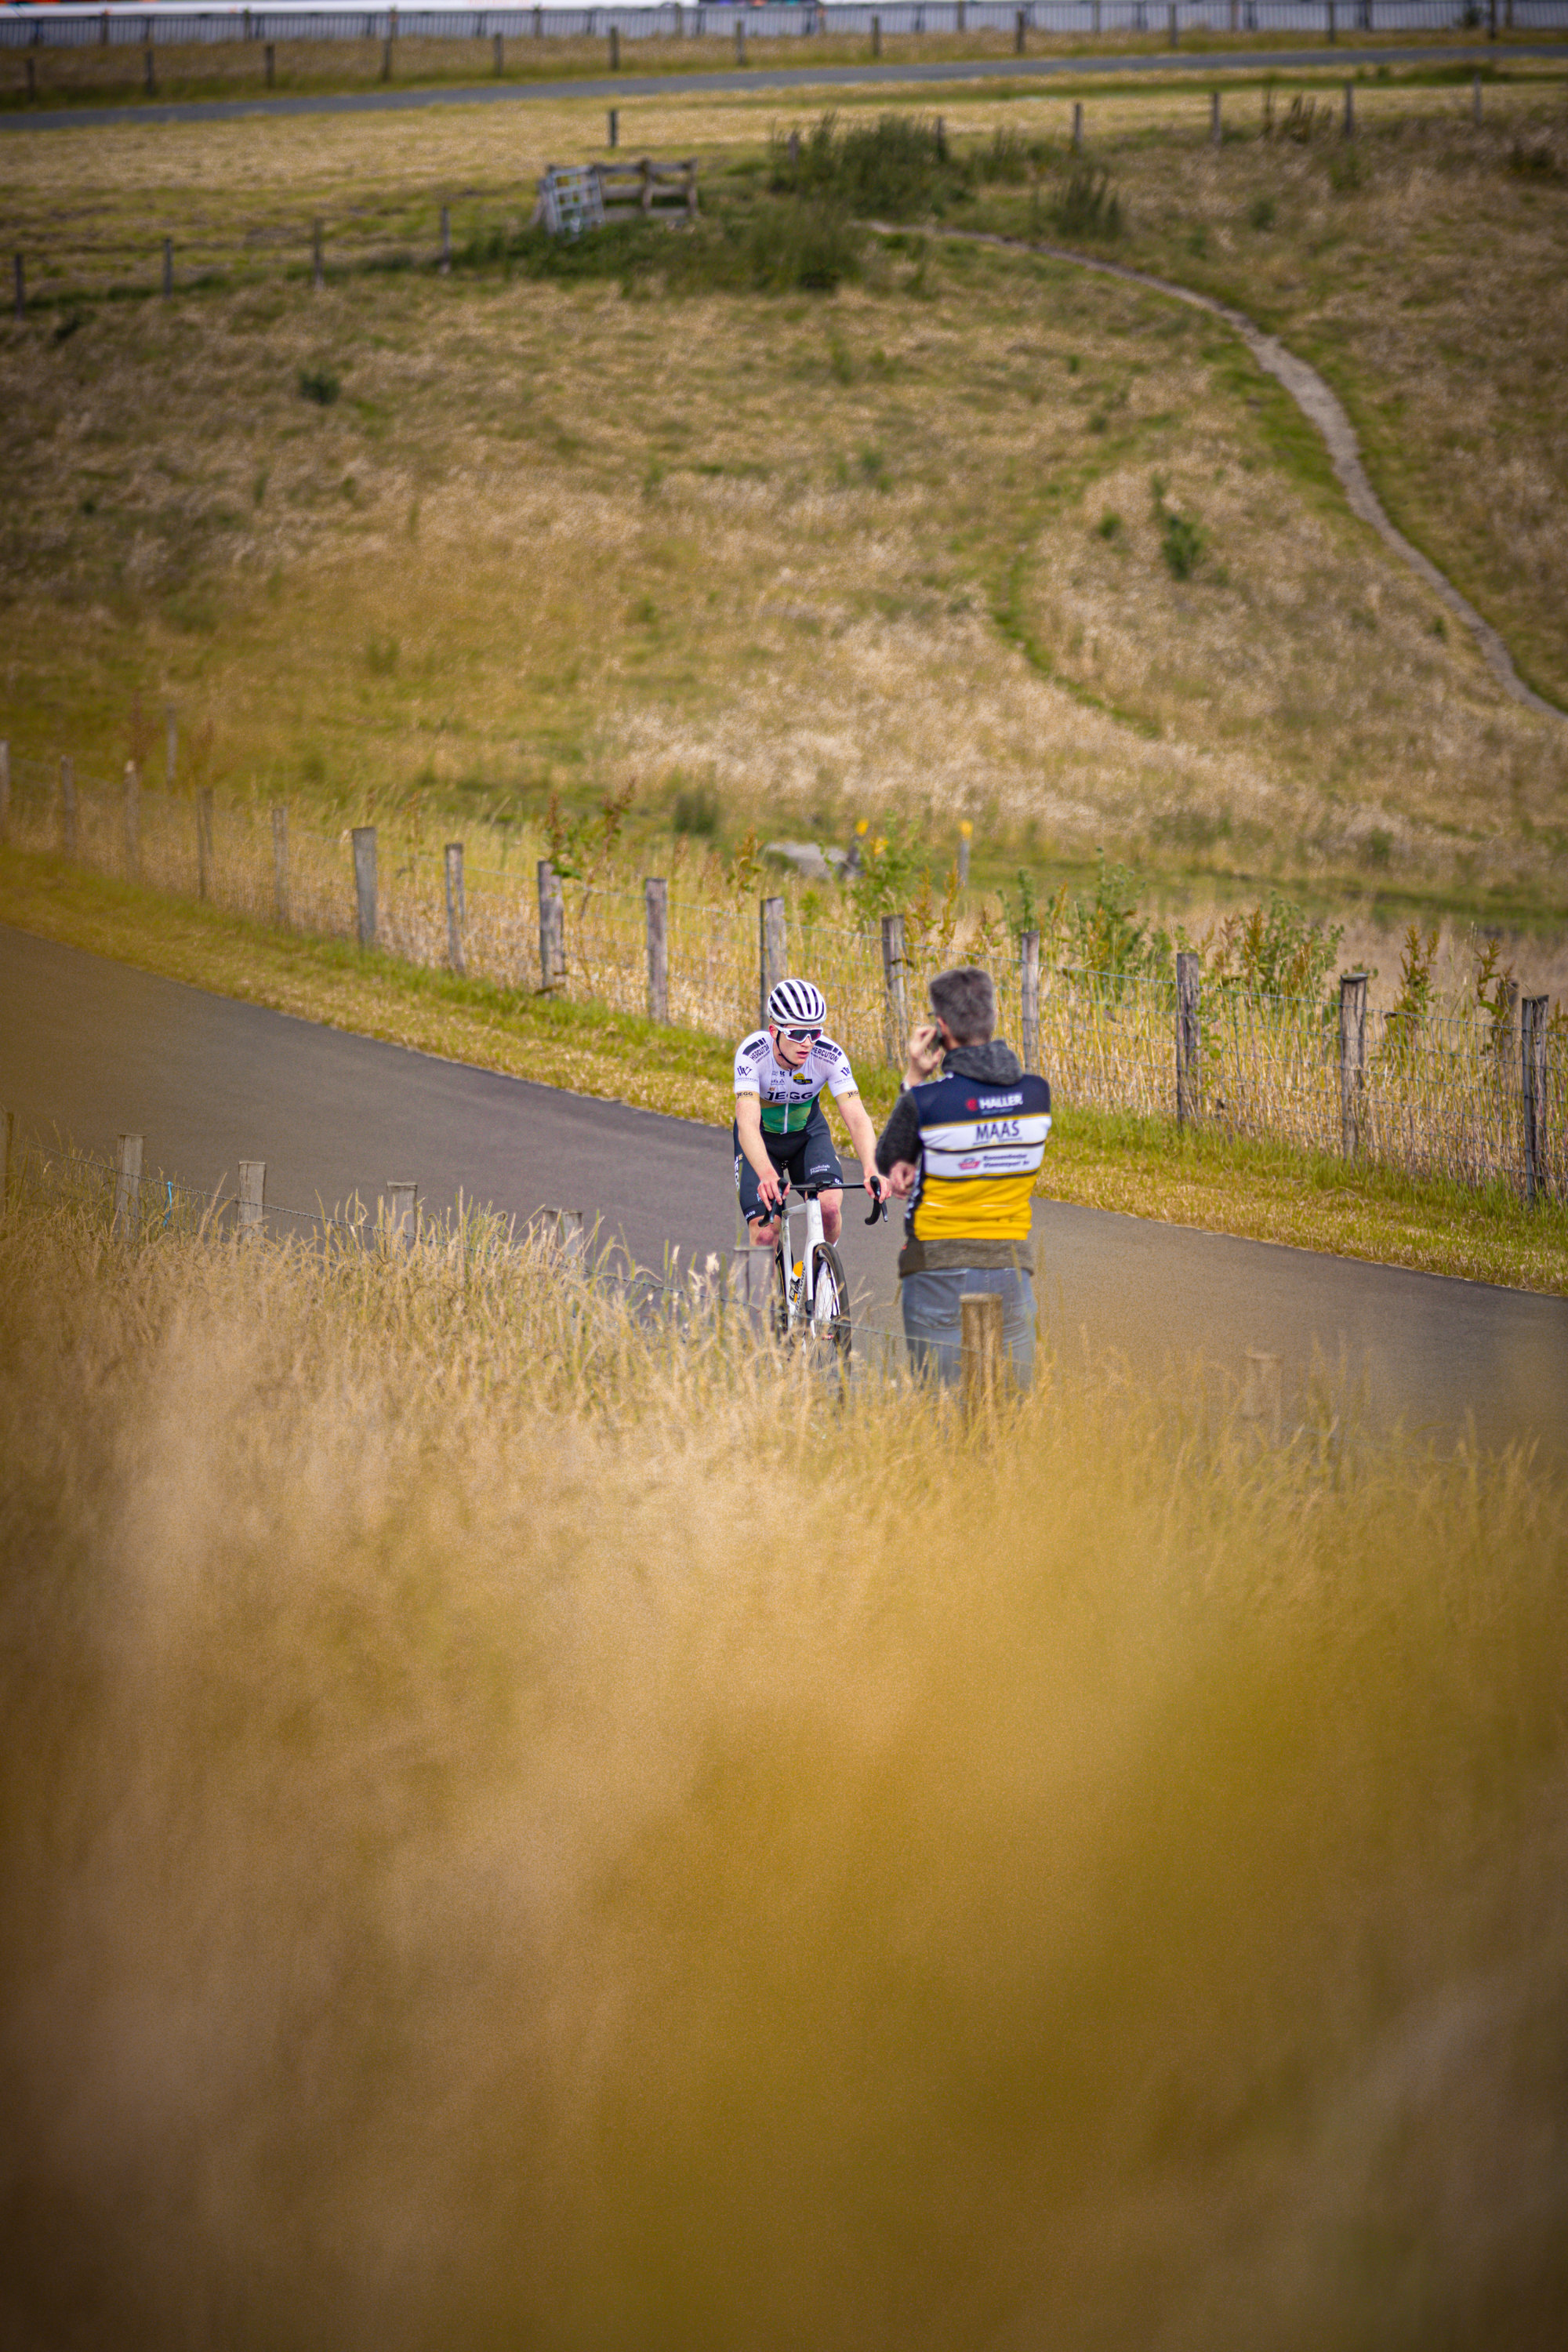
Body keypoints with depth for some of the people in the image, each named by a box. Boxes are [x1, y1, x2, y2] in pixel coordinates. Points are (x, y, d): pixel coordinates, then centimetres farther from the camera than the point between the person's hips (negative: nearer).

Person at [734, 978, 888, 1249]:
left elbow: (857, 1118, -34)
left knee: (830, 1205, -25)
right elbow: (747, 1123, -43)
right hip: (762, 1137, -1)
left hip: (808, 1133, 1)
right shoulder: (752, 1052, -32)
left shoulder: (830, 1055, -27)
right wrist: (767, 1175, -60)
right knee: (764, 1232, -17)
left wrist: (872, 1170, -52)